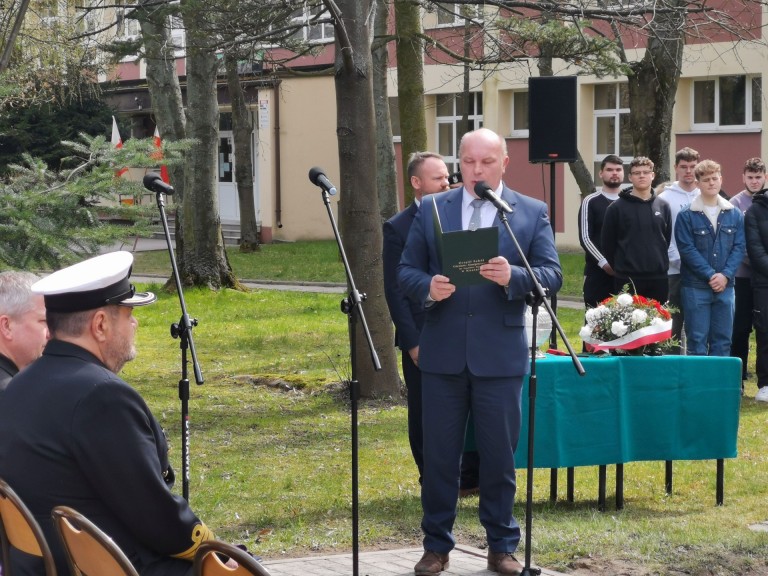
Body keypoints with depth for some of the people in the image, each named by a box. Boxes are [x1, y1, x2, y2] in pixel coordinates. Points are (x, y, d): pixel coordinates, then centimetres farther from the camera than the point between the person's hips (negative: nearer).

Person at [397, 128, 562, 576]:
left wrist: (513, 277, -22)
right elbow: (407, 270, 6)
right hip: (443, 351, 1)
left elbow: (552, 275, -3)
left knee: (500, 455, 6)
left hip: (500, 352, -1)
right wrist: (428, 287, -16)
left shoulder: (532, 213, 3)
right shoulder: (432, 209, 7)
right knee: (439, 454, 7)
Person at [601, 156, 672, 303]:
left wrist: (662, 263, 10)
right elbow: (607, 242, 2)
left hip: (658, 279, 3)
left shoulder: (663, 207, 9)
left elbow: (668, 239, 15)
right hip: (627, 280, -3)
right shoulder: (617, 208, -1)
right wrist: (620, 267, 4)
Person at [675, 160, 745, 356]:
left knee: (723, 340, 7)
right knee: (697, 340, -1)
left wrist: (725, 275, -11)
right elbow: (687, 250, -9)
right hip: (696, 287, -3)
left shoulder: (734, 215, 7)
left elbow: (739, 247, 3)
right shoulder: (686, 216, -4)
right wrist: (710, 275, -15)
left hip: (725, 287, 3)